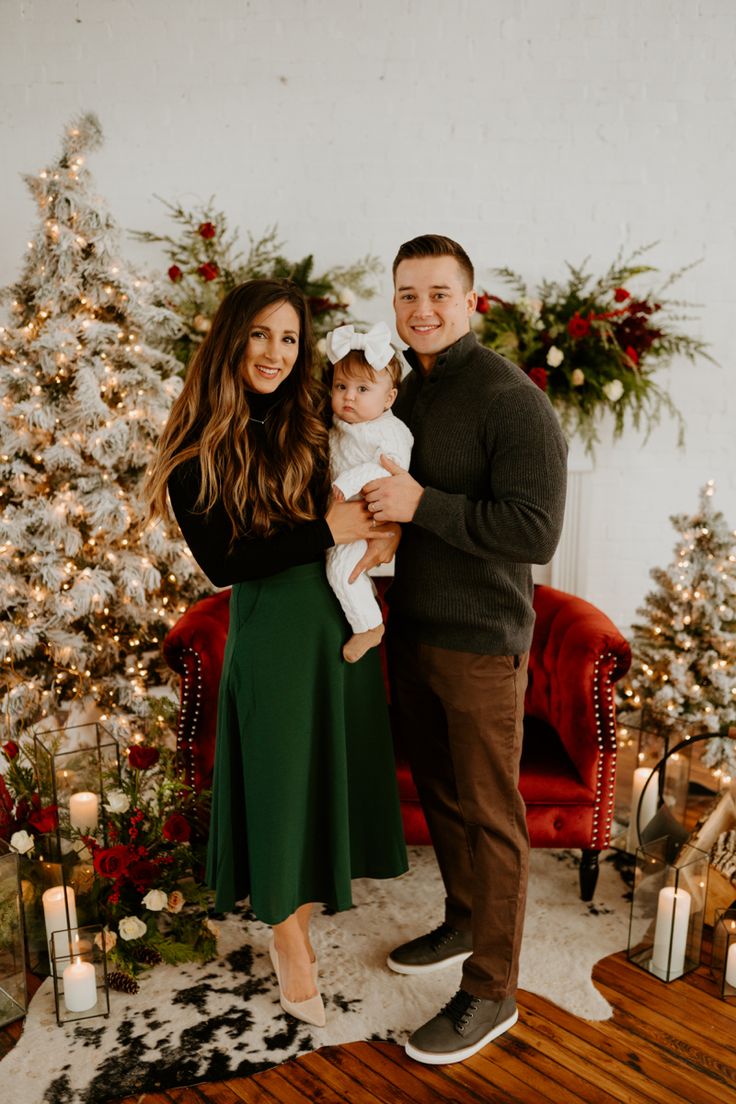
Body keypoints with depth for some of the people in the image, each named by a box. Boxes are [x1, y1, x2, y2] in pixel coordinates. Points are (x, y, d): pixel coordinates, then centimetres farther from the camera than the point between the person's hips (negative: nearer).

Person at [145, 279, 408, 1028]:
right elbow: (221, 562, -12)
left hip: (344, 621, 4)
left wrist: (387, 524, -7)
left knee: (334, 775, 13)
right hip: (271, 629, -4)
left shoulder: (320, 417, 1)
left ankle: (296, 920, 37)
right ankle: (287, 943, 32)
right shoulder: (197, 450, -7)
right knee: (281, 781, 7)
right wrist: (324, 530, -18)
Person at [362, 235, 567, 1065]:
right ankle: (464, 922, 41)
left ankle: (491, 990, 20)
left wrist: (421, 504, -24)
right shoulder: (402, 394, 9)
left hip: (481, 641, -8)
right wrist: (374, 513, 3)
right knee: (436, 789, 20)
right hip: (410, 629, 8)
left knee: (489, 813, 4)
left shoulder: (511, 400, -16)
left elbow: (537, 532, -24)